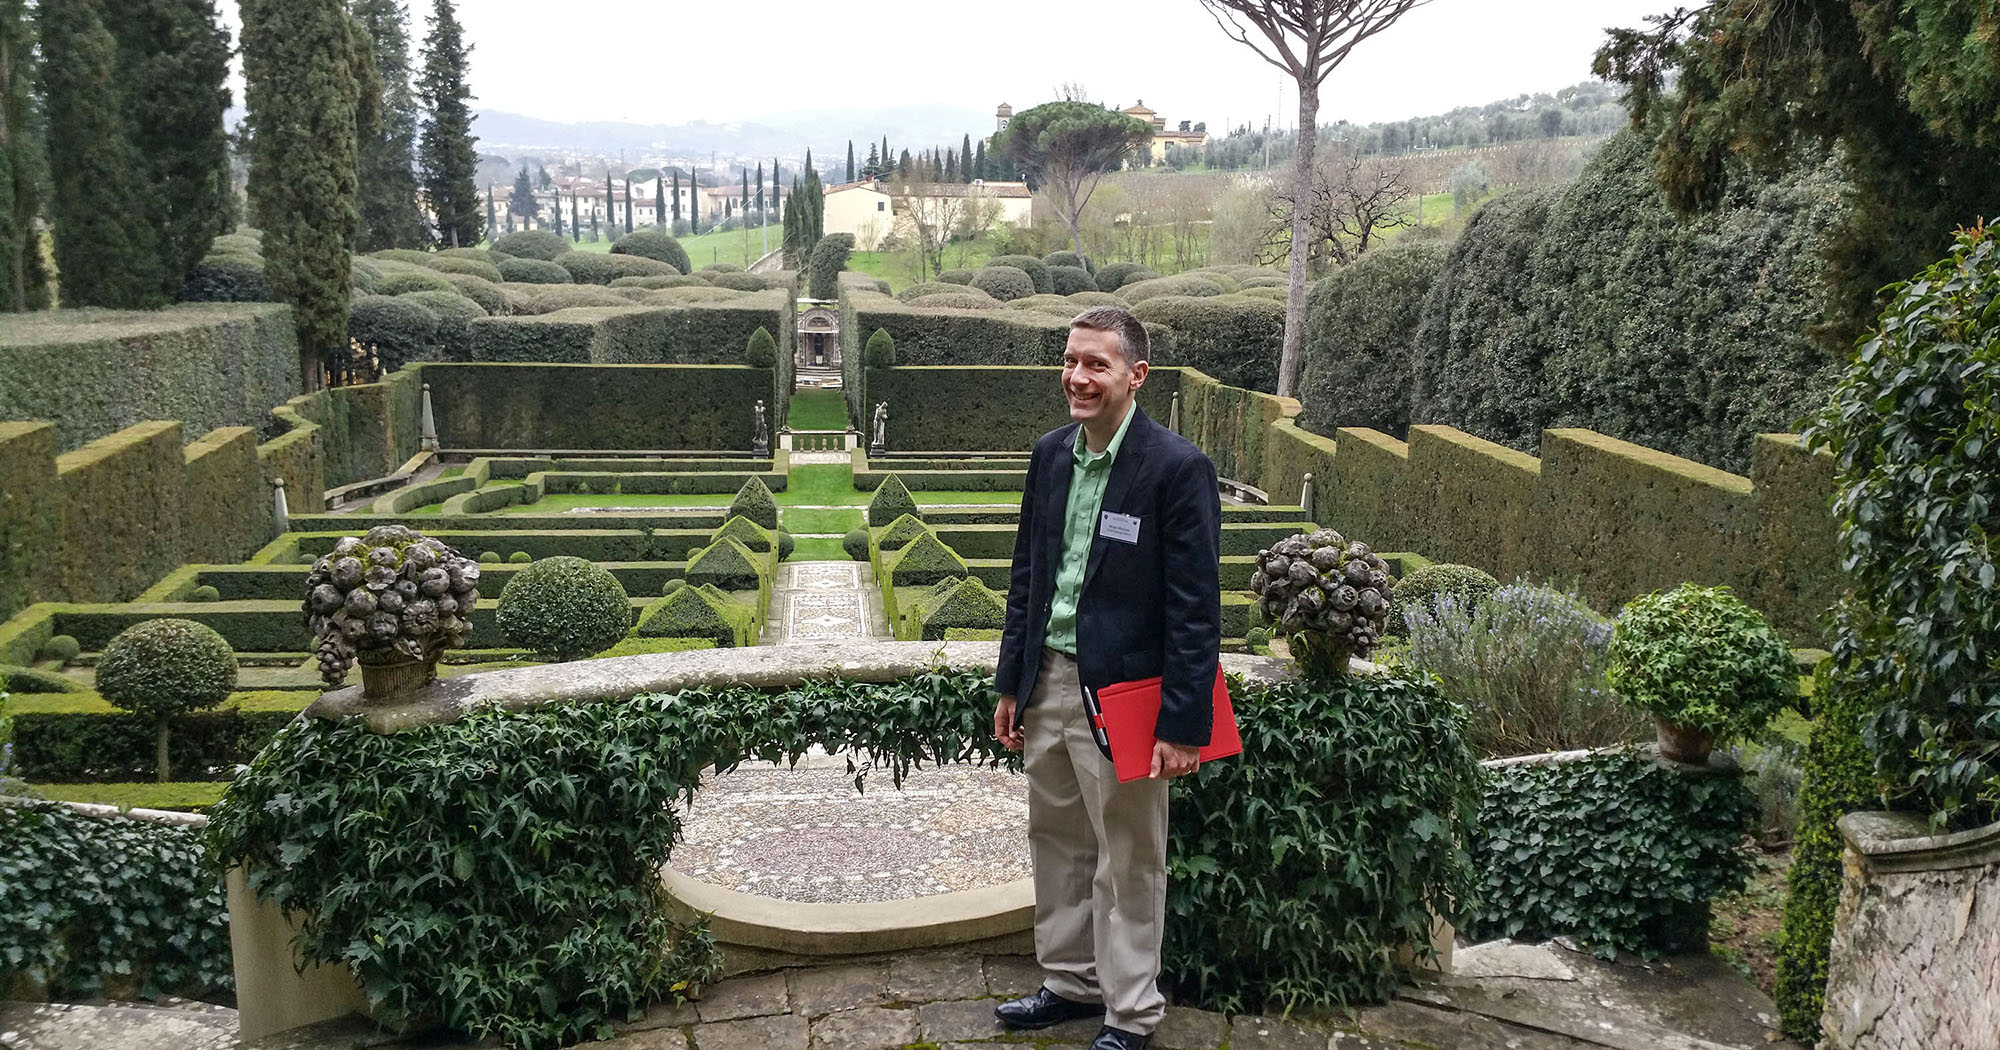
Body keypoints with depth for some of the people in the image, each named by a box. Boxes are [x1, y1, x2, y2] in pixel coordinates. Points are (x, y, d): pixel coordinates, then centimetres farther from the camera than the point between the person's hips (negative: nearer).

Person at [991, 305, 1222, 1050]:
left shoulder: (1177, 468, -16)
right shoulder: (1050, 453, 4)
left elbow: (1196, 609, -15)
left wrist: (1183, 725, -16)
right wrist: (1010, 682, 12)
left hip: (1122, 695, -6)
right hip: (1049, 681, 7)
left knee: (1127, 864, 7)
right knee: (1056, 844, 19)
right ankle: (1071, 982, 38)